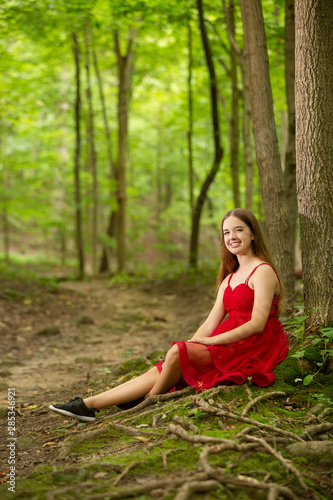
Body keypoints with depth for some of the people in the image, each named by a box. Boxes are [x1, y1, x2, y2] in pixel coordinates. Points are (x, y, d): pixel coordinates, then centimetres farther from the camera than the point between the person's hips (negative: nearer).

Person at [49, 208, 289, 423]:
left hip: (251, 349, -8)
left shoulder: (263, 272, -6)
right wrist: (189, 345, -3)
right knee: (158, 371, -7)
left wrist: (210, 341, -17)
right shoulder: (230, 277, 20)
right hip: (226, 345, 8)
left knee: (177, 352, -26)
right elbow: (210, 323, 14)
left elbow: (257, 324, -16)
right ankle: (89, 405, -11)